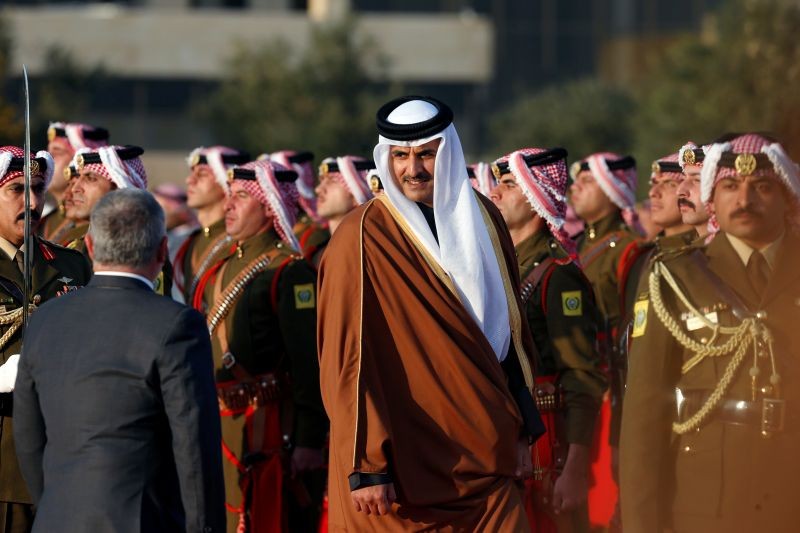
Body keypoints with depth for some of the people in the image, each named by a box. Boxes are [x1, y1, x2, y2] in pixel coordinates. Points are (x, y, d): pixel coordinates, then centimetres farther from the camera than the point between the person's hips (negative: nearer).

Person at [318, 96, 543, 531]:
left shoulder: (483, 220, 8)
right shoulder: (361, 239, -10)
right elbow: (346, 362, -12)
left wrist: (521, 430, 14)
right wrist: (364, 468, -15)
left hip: (485, 462, 5)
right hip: (401, 469, -5)